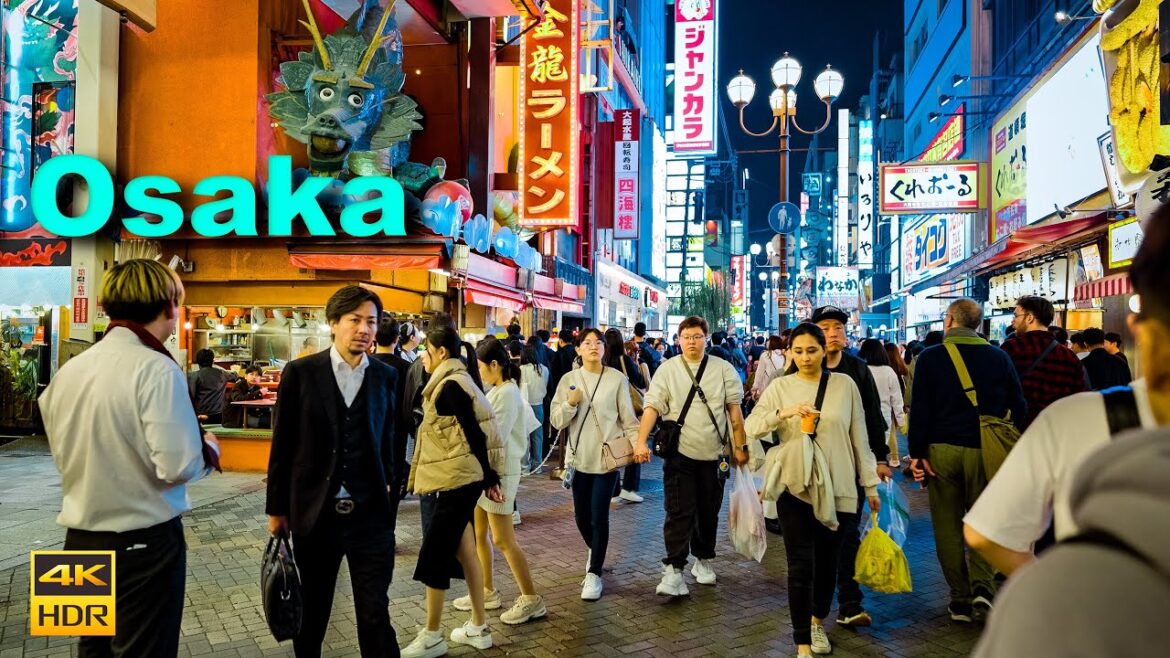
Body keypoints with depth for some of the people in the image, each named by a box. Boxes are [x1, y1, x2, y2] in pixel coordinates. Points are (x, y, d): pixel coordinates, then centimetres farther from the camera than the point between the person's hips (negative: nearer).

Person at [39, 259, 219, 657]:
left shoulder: (68, 371, 3)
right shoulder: (155, 368, -17)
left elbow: (66, 457, 14)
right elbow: (176, 467, -23)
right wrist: (208, 451, -1)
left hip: (81, 539, 6)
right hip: (144, 541, -6)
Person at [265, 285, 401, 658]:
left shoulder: (385, 376, 2)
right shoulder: (301, 373, -4)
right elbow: (282, 446, -1)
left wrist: (387, 485, 5)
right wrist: (276, 508, 1)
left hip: (370, 513, 1)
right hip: (315, 512, 0)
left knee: (375, 612, 3)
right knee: (312, 609, 17)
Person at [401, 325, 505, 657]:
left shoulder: (449, 385, -16)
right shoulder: (457, 380, 15)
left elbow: (475, 433, -19)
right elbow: (473, 431, 15)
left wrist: (488, 479, -15)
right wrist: (488, 478, 16)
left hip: (453, 480, -10)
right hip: (458, 478, 10)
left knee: (434, 554, 0)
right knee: (463, 549, 14)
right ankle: (478, 627, 22)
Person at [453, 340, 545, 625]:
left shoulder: (507, 393, -18)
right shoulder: (496, 391, 10)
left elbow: (495, 437, -22)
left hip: (500, 472, -9)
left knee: (503, 540, -4)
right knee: (478, 535, 15)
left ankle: (531, 599, 6)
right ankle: (488, 592, 27)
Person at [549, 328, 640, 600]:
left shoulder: (617, 379, -3)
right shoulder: (569, 380, 2)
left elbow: (628, 418, -1)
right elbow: (557, 421, 1)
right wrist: (570, 403, -16)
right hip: (579, 457, 3)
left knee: (599, 516, -6)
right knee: (582, 516, 12)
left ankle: (594, 574, 5)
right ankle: (595, 552, 41)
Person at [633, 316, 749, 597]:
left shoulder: (723, 369, 3)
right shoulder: (667, 369, -1)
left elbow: (734, 410, 5)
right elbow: (652, 406, -8)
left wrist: (740, 446, 3)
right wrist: (642, 441, -20)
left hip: (714, 453, 2)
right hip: (679, 452, -2)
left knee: (709, 511, 13)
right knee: (679, 512, -5)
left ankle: (704, 559, 31)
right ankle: (673, 570, -5)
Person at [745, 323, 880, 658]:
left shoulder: (845, 384, 2)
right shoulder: (781, 387, 1)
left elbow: (859, 437, 6)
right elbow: (751, 426, -7)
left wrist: (870, 483, 7)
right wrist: (783, 413, -22)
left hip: (837, 488, 1)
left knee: (828, 561, 14)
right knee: (801, 566, -4)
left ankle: (817, 621, 39)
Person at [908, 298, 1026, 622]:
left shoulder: (929, 358, -3)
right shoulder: (999, 357, 4)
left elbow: (919, 410, -7)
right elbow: (1019, 407, 6)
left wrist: (917, 454, -3)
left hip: (942, 450, -1)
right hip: (984, 450, 2)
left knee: (948, 526, 7)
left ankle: (960, 599, 10)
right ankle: (982, 583, -5)